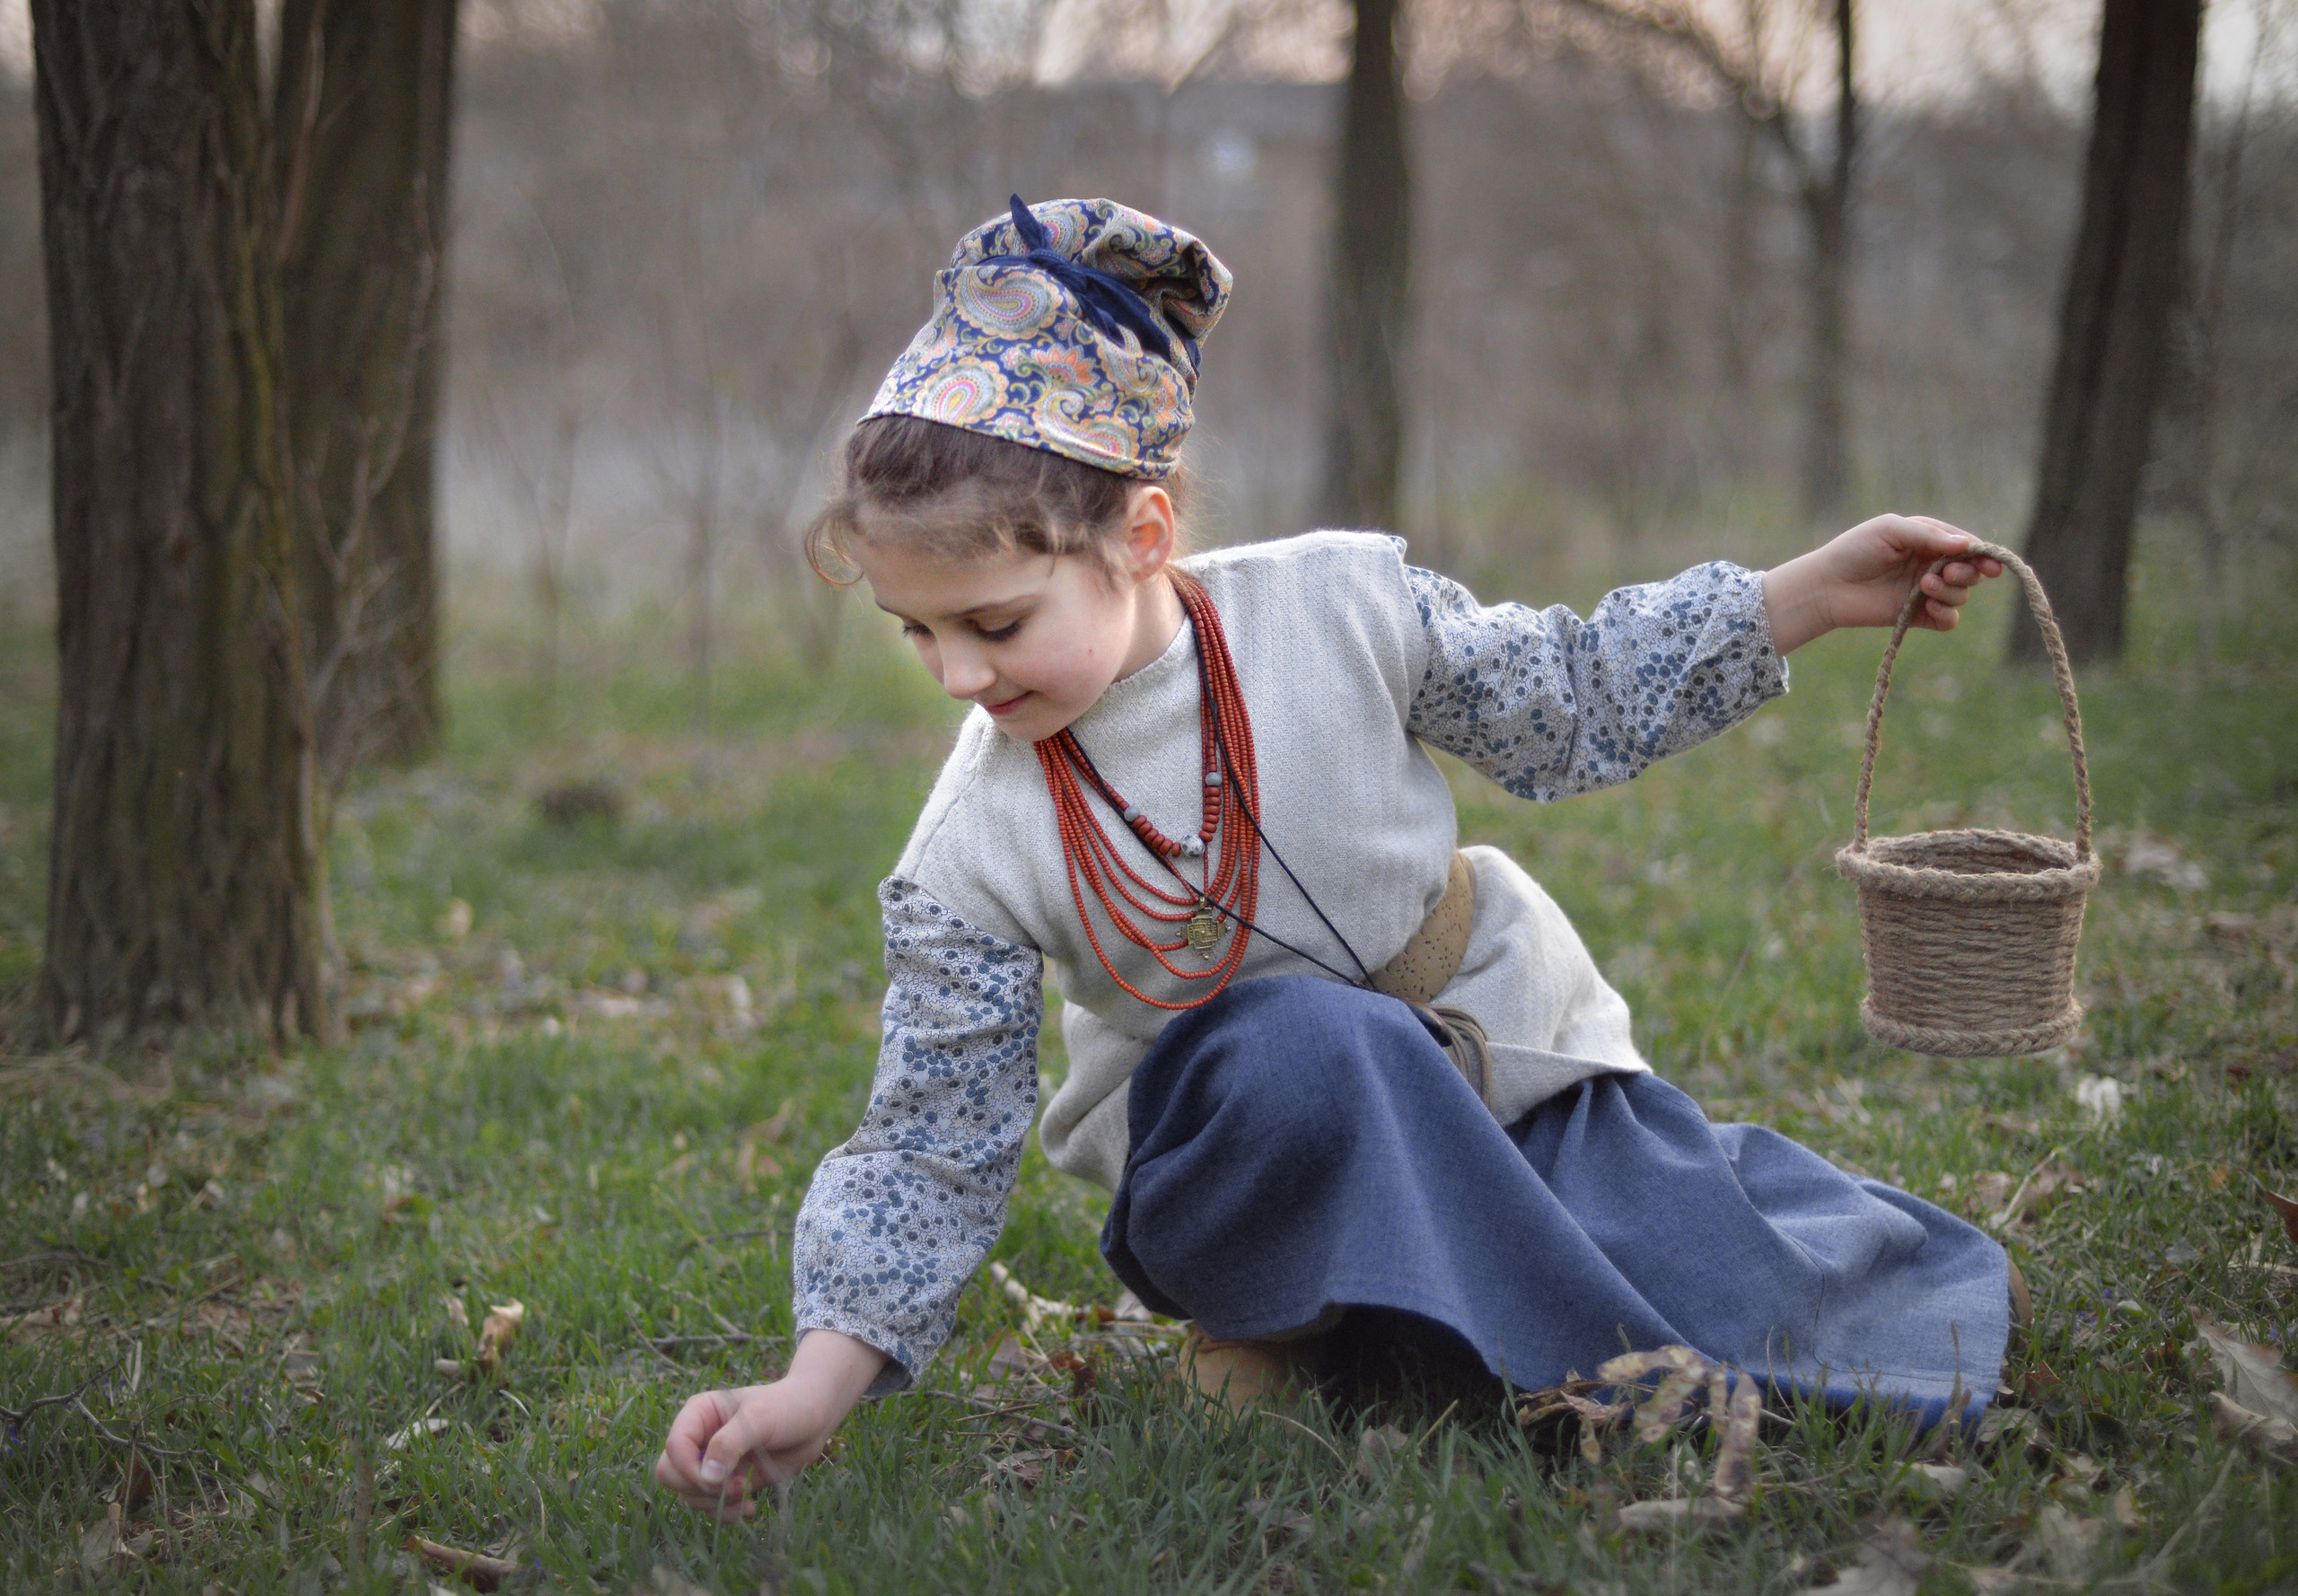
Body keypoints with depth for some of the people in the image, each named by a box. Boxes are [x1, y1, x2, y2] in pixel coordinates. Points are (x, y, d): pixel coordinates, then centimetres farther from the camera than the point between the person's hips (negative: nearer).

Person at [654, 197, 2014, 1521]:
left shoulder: (1338, 602, -16)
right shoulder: (975, 857, -16)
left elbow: (1569, 704, 1)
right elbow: (934, 1148, -11)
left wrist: (1815, 591, -4)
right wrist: (817, 1387, -23)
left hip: (1514, 1063, 1)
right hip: (1250, 1160, -1)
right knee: (1303, 1050, -38)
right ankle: (1287, 1324, -14)